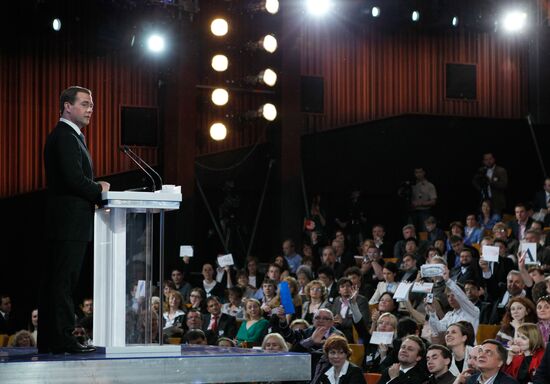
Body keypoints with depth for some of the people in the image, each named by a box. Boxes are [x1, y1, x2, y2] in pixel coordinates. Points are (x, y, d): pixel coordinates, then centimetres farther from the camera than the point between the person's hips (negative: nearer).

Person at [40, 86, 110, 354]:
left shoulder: (68, 135, 22)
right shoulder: (66, 136, -12)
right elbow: (74, 179, -21)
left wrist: (96, 189, 5)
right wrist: (100, 189, -8)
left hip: (61, 223, 11)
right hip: (71, 222, -11)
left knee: (54, 281, 10)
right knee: (64, 281, -8)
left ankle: (49, 341, 14)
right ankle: (62, 339, -7)